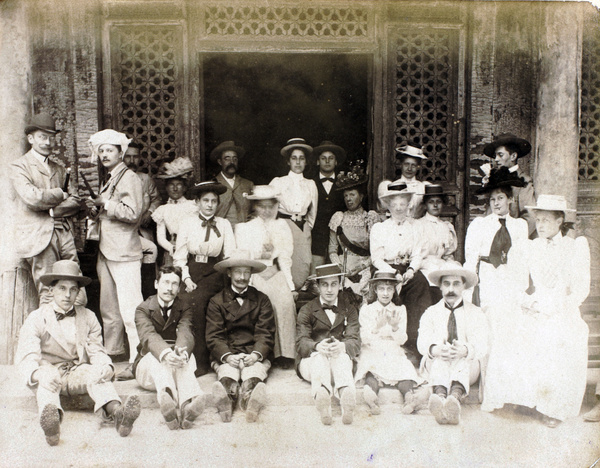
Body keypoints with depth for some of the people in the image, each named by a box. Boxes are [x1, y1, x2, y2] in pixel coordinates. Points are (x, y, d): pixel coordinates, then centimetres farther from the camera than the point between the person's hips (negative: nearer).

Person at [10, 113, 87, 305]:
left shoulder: (59, 169, 23)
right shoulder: (19, 167, 5)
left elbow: (78, 202, 13)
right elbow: (33, 198, -12)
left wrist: (53, 210, -4)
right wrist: (61, 194, 3)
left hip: (65, 234, 5)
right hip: (39, 237, -5)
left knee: (78, 297, -1)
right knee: (49, 298, -8)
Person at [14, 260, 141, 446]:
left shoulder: (88, 317, 11)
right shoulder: (36, 318, 1)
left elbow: (96, 350, 3)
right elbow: (26, 356, -12)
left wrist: (106, 366, -23)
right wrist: (38, 374, -37)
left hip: (78, 374, 2)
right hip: (49, 371, -1)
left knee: (97, 374, -30)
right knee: (48, 376, -35)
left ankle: (117, 412, -58)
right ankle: (50, 419, -65)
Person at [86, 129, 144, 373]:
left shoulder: (129, 178, -6)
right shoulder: (109, 180, 20)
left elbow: (132, 213, -17)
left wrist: (105, 204, -14)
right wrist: (96, 210, 7)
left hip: (124, 253, -9)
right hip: (106, 251, 9)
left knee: (130, 309, -10)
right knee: (108, 308, 15)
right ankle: (111, 354, 27)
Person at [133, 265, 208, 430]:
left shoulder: (184, 309, 8)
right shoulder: (143, 309, 2)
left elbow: (186, 333, -15)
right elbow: (148, 336, -21)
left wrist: (182, 351, -42)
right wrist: (165, 353, -44)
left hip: (177, 363, 1)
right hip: (148, 366, -1)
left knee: (187, 356, -33)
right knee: (156, 356, -36)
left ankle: (187, 405, -63)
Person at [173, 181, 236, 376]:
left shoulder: (224, 224, 10)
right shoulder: (187, 222, 10)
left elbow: (231, 256, 5)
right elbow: (180, 255, 6)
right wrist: (186, 278, -7)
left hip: (214, 273, -1)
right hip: (191, 272, 2)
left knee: (195, 301, -28)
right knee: (185, 303, -27)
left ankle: (200, 361, -18)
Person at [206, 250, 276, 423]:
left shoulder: (262, 300, 16)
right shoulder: (216, 301, 14)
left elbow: (265, 334, 6)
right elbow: (214, 336, 4)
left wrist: (256, 354, -13)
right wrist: (227, 356, -15)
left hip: (255, 355, 0)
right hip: (226, 355, 0)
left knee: (253, 375, -34)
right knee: (227, 376, -34)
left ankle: (248, 400, -64)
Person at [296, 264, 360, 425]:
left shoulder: (349, 310, 13)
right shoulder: (306, 310, 9)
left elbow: (355, 341, -3)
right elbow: (301, 342, -6)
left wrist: (342, 346, -30)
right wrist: (317, 346, -32)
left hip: (341, 360, 1)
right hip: (311, 362, -1)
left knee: (342, 356, -35)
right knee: (320, 357, -37)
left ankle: (347, 398, -65)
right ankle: (321, 397, -67)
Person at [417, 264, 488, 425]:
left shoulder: (476, 314, 13)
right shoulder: (431, 313, 15)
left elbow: (481, 347, -4)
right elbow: (422, 342, -3)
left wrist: (465, 350, -30)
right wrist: (435, 349, -30)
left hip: (467, 366, 0)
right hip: (435, 365, 1)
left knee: (462, 357, -34)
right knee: (440, 356, -33)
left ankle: (455, 397, -64)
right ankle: (440, 395, -63)